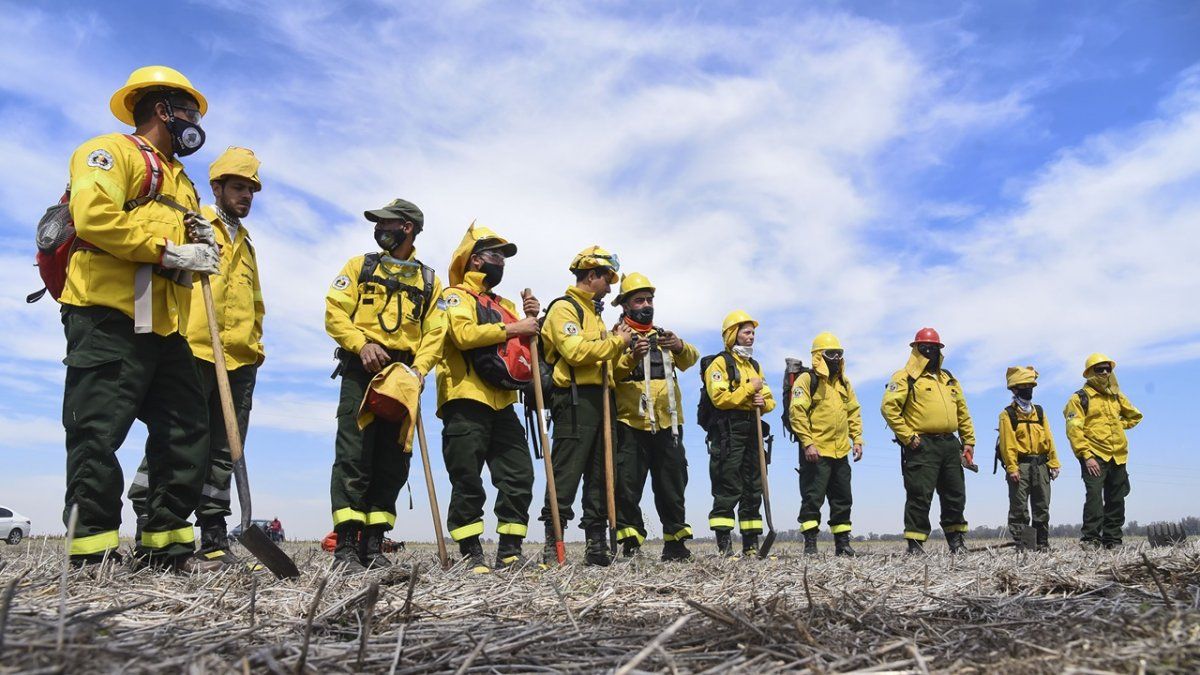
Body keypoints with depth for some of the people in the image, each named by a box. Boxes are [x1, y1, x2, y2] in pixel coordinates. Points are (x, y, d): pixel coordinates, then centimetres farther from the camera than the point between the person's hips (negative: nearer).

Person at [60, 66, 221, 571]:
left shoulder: (180, 180, 29)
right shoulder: (111, 152, 2)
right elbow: (93, 215, -15)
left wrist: (200, 245, 4)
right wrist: (170, 251, -16)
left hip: (164, 327, 9)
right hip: (108, 319, -9)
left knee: (187, 431, 6)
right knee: (99, 434, -7)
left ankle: (167, 544, 14)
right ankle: (92, 554, -1)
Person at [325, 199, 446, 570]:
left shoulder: (429, 280, 16)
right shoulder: (360, 266, 14)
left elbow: (435, 334, 7)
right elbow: (335, 314, 2)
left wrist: (418, 369, -11)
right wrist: (361, 344, -15)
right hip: (361, 371, -2)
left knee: (392, 461, 2)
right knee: (353, 456, -9)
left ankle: (373, 545, 9)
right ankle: (346, 545, -7)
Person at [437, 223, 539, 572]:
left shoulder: (505, 305, 24)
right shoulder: (455, 296, 3)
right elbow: (463, 334, -17)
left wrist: (532, 320, 2)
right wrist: (511, 328, -14)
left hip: (501, 403, 7)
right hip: (465, 402, -7)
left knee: (519, 476, 2)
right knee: (467, 481, -4)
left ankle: (510, 550, 8)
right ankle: (470, 553, 2)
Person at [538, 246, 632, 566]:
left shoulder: (593, 313, 26)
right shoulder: (563, 308, -4)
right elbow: (576, 351, -19)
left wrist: (620, 345, 9)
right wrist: (616, 341, -9)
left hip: (599, 398, 9)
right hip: (575, 399, -9)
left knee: (600, 474, 8)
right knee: (566, 474, -10)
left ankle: (597, 544, 13)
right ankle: (552, 544, -6)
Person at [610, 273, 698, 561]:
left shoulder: (664, 336, 22)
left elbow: (690, 359, 3)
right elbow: (610, 373, -9)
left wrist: (680, 347, -19)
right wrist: (632, 357, -27)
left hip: (667, 424, 4)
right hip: (631, 424, -4)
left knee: (672, 486, 9)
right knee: (628, 486, -5)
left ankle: (675, 542, 19)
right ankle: (630, 545, 2)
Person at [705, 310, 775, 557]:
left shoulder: (754, 365, 22)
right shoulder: (720, 363, -3)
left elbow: (769, 398, 22)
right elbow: (720, 398, -17)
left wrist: (764, 402, -1)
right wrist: (750, 388, -12)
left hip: (751, 432, 8)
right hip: (727, 432, -8)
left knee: (753, 489, 9)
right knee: (728, 490, -9)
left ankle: (751, 544, 16)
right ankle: (724, 544, -6)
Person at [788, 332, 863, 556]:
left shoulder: (844, 383, 17)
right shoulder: (806, 380, -6)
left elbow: (854, 412, 20)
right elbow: (797, 413, -13)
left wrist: (857, 440, 9)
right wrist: (807, 443, -19)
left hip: (841, 453, 7)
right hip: (816, 452, -7)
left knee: (843, 499, 12)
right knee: (812, 498, -6)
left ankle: (842, 543, 21)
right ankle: (810, 544, 0)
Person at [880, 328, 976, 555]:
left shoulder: (948, 379, 20)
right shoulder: (906, 377, -3)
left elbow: (963, 412, 23)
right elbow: (889, 407, -14)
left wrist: (969, 440, 15)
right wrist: (907, 437, -15)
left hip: (949, 445, 7)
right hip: (921, 446, -7)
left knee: (955, 495, 13)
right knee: (919, 497, -6)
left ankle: (957, 540, 27)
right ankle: (915, 544, 1)